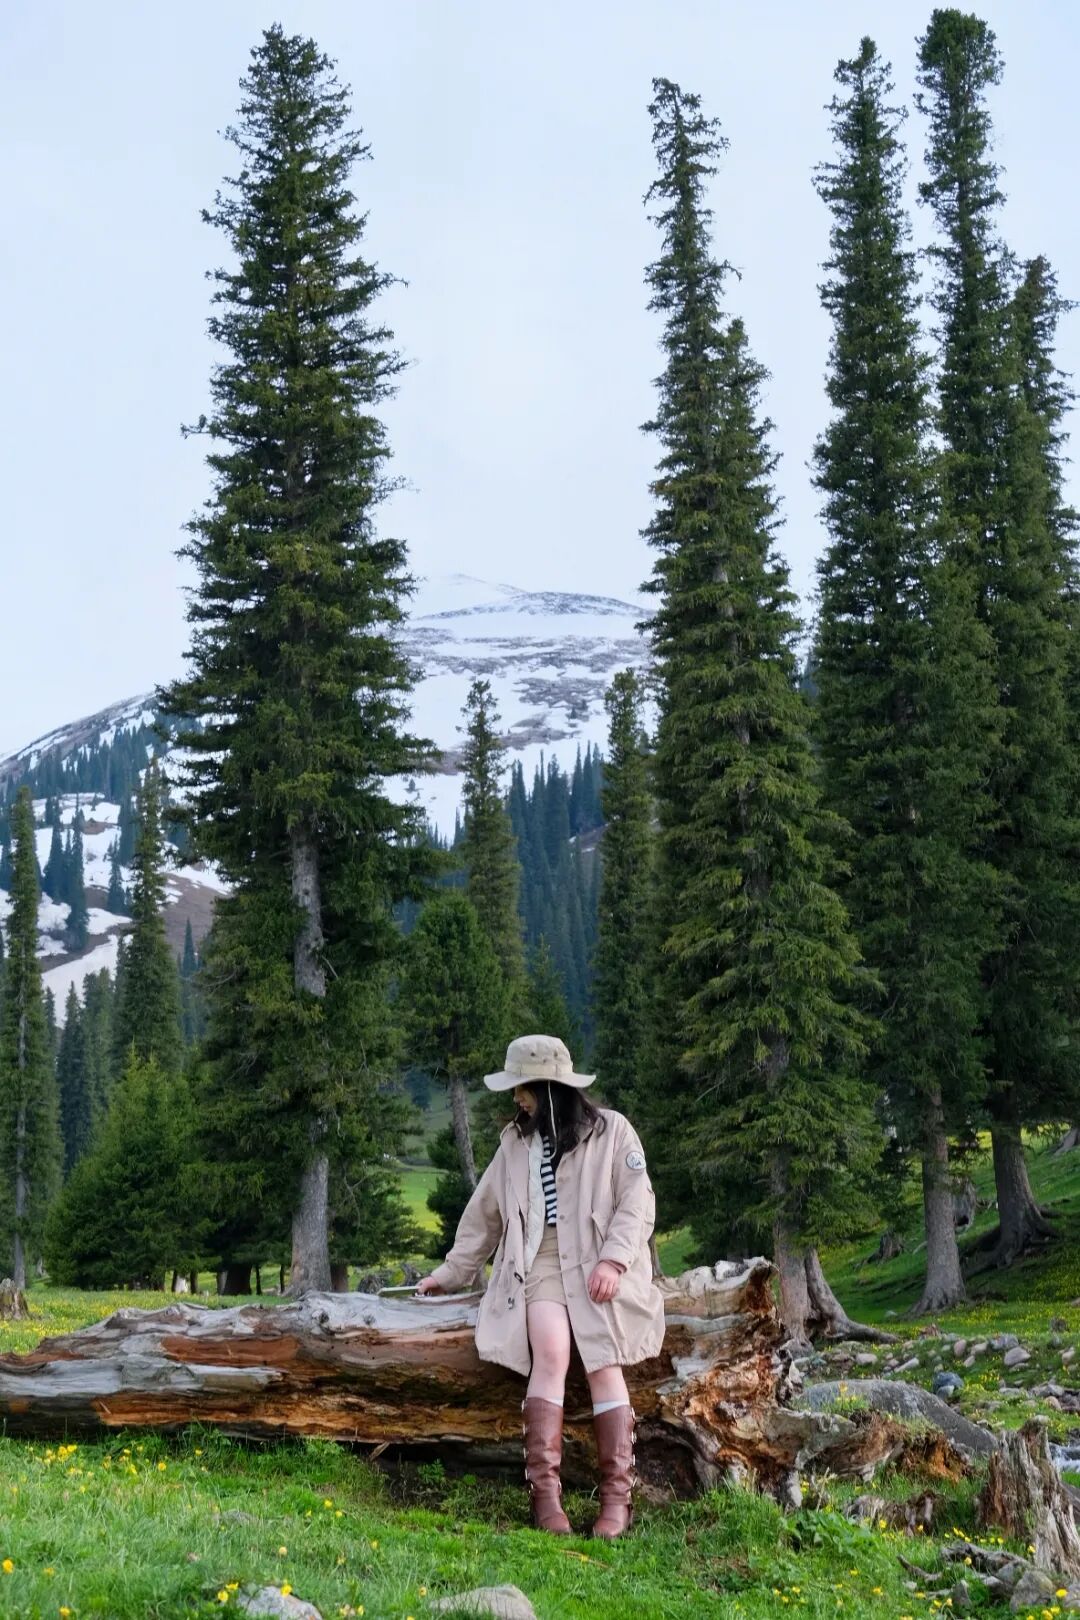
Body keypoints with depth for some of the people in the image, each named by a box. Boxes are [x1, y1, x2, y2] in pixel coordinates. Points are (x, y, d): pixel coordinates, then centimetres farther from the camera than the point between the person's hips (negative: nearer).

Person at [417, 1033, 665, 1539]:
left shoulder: (611, 1131, 5)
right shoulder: (515, 1142, 18)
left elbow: (638, 1203, -1)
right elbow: (483, 1214, 25)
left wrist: (613, 1259, -15)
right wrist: (451, 1273, 24)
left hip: (597, 1263, -2)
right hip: (539, 1259, 2)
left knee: (603, 1360, -20)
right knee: (551, 1350, -24)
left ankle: (617, 1499, -17)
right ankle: (544, 1494, -27)